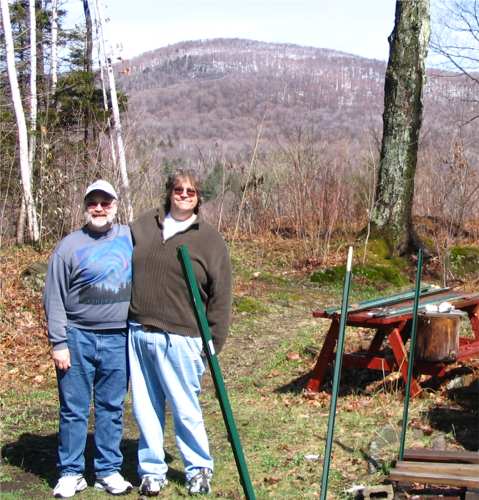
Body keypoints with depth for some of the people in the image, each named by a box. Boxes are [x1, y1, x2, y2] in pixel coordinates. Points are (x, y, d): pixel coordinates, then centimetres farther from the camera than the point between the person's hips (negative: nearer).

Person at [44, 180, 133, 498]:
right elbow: (54, 299, -3)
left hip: (117, 339, 2)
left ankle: (109, 471, 18)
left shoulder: (131, 238, 5)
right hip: (77, 338, -2)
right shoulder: (69, 246, -3)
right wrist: (59, 342, -7)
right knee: (74, 409, 3)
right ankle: (71, 473, 13)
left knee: (112, 408, 9)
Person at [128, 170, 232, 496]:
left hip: (179, 340, -4)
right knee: (145, 409, 10)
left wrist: (214, 343, -4)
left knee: (186, 409, 2)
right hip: (137, 334, 4)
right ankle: (152, 471, 24)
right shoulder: (144, 226, 10)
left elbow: (220, 297, -1)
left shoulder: (210, 240, -1)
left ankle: (199, 470, 21)